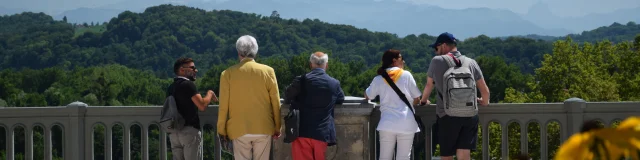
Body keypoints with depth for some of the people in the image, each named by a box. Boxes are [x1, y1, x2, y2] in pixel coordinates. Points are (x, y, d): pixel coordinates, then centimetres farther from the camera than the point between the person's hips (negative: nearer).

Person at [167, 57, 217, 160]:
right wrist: (210, 94, 0)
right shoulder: (188, 85, -10)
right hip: (190, 131, -8)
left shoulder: (171, 87, 15)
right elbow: (202, 106, -17)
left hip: (174, 132, 8)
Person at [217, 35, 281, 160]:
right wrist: (277, 127, 12)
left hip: (239, 129, -1)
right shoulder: (268, 71, -2)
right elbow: (275, 102, 2)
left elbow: (224, 104, 0)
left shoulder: (228, 73, -3)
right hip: (264, 128, 1)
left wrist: (222, 130, 9)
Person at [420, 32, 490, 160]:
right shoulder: (471, 63, 9)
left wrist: (424, 100, 37)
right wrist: (485, 102, 34)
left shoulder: (437, 61, 2)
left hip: (447, 116, -2)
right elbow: (485, 90, 11)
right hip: (470, 116, 2)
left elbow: (429, 85, 17)